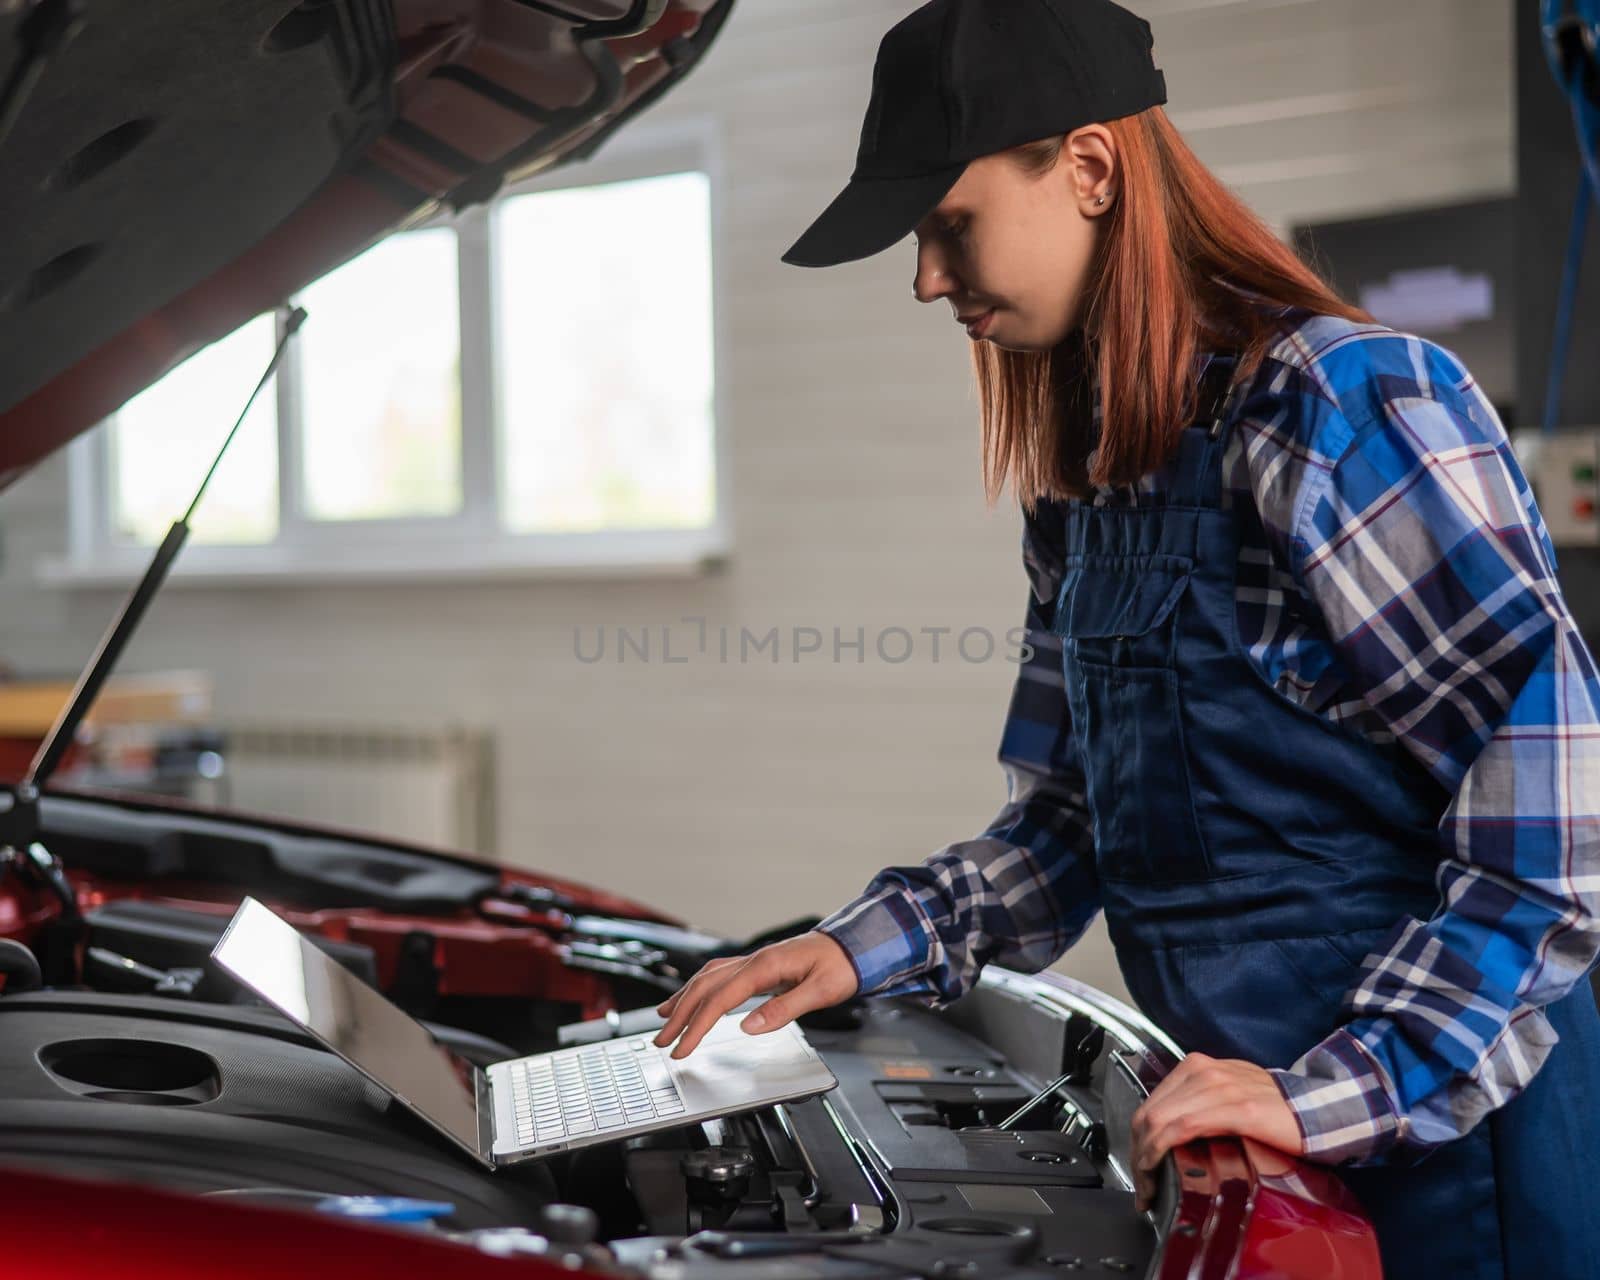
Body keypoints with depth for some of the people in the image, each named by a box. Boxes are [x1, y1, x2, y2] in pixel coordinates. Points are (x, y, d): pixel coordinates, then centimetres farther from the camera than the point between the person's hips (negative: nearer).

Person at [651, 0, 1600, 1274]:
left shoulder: (1348, 405, -16)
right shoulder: (1085, 482, 9)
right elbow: (1073, 825, 16)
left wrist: (1346, 1088, -25)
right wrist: (869, 946, 3)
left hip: (1457, 1129, -8)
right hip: (1279, 1130, 8)